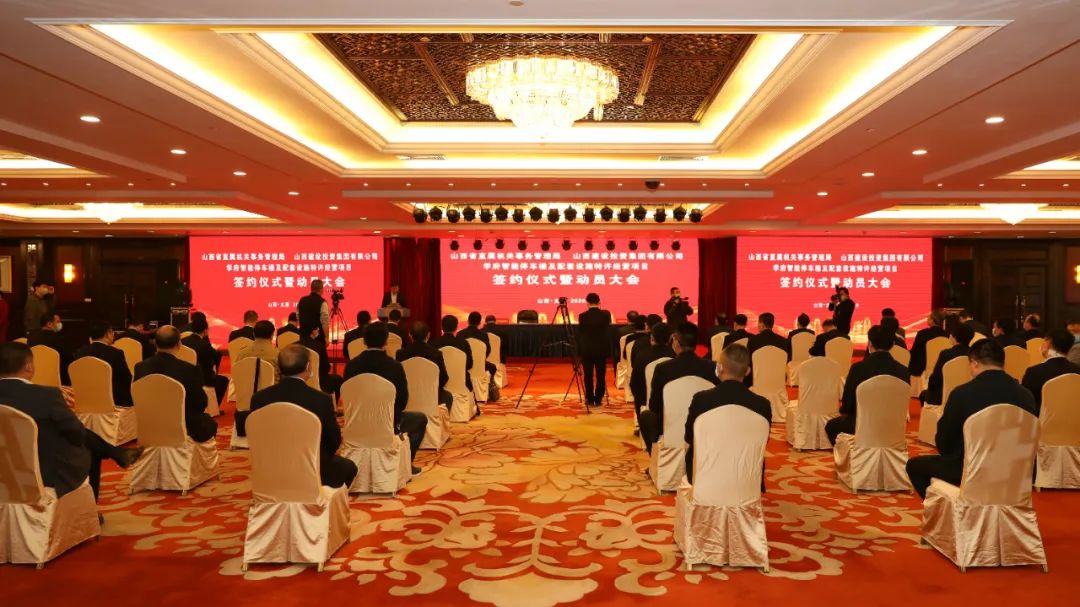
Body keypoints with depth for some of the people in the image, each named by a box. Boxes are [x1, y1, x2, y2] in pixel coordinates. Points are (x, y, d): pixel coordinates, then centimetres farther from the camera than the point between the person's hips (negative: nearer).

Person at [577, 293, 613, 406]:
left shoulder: (582, 316, -10)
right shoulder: (606, 314, -6)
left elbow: (580, 331, 4)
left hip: (587, 349, -1)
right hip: (601, 349, 1)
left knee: (588, 376, 8)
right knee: (601, 376, 8)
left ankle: (590, 399, 11)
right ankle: (598, 399, 9)